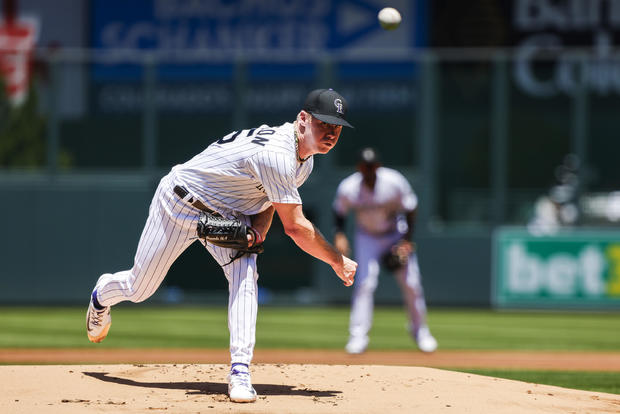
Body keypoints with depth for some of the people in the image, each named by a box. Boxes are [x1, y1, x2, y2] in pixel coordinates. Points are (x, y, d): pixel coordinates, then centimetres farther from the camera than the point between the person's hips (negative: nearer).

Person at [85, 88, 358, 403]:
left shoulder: (304, 160, -7)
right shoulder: (277, 155, -38)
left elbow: (268, 197, 3)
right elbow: (295, 226, -36)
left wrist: (257, 231, -19)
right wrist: (338, 262, -26)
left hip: (226, 215, 7)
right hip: (180, 204, -7)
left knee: (244, 274, -22)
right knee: (139, 289, 8)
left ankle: (240, 371, -24)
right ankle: (102, 294, 45)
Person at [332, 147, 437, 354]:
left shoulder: (395, 182, -23)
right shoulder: (348, 188, -20)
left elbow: (410, 209, -10)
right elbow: (339, 211, -1)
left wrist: (407, 240, -14)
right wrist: (339, 235, -15)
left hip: (396, 234, 0)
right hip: (367, 237, 0)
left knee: (411, 283, 0)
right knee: (365, 283, -16)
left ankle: (420, 331, 20)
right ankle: (358, 335, -14)